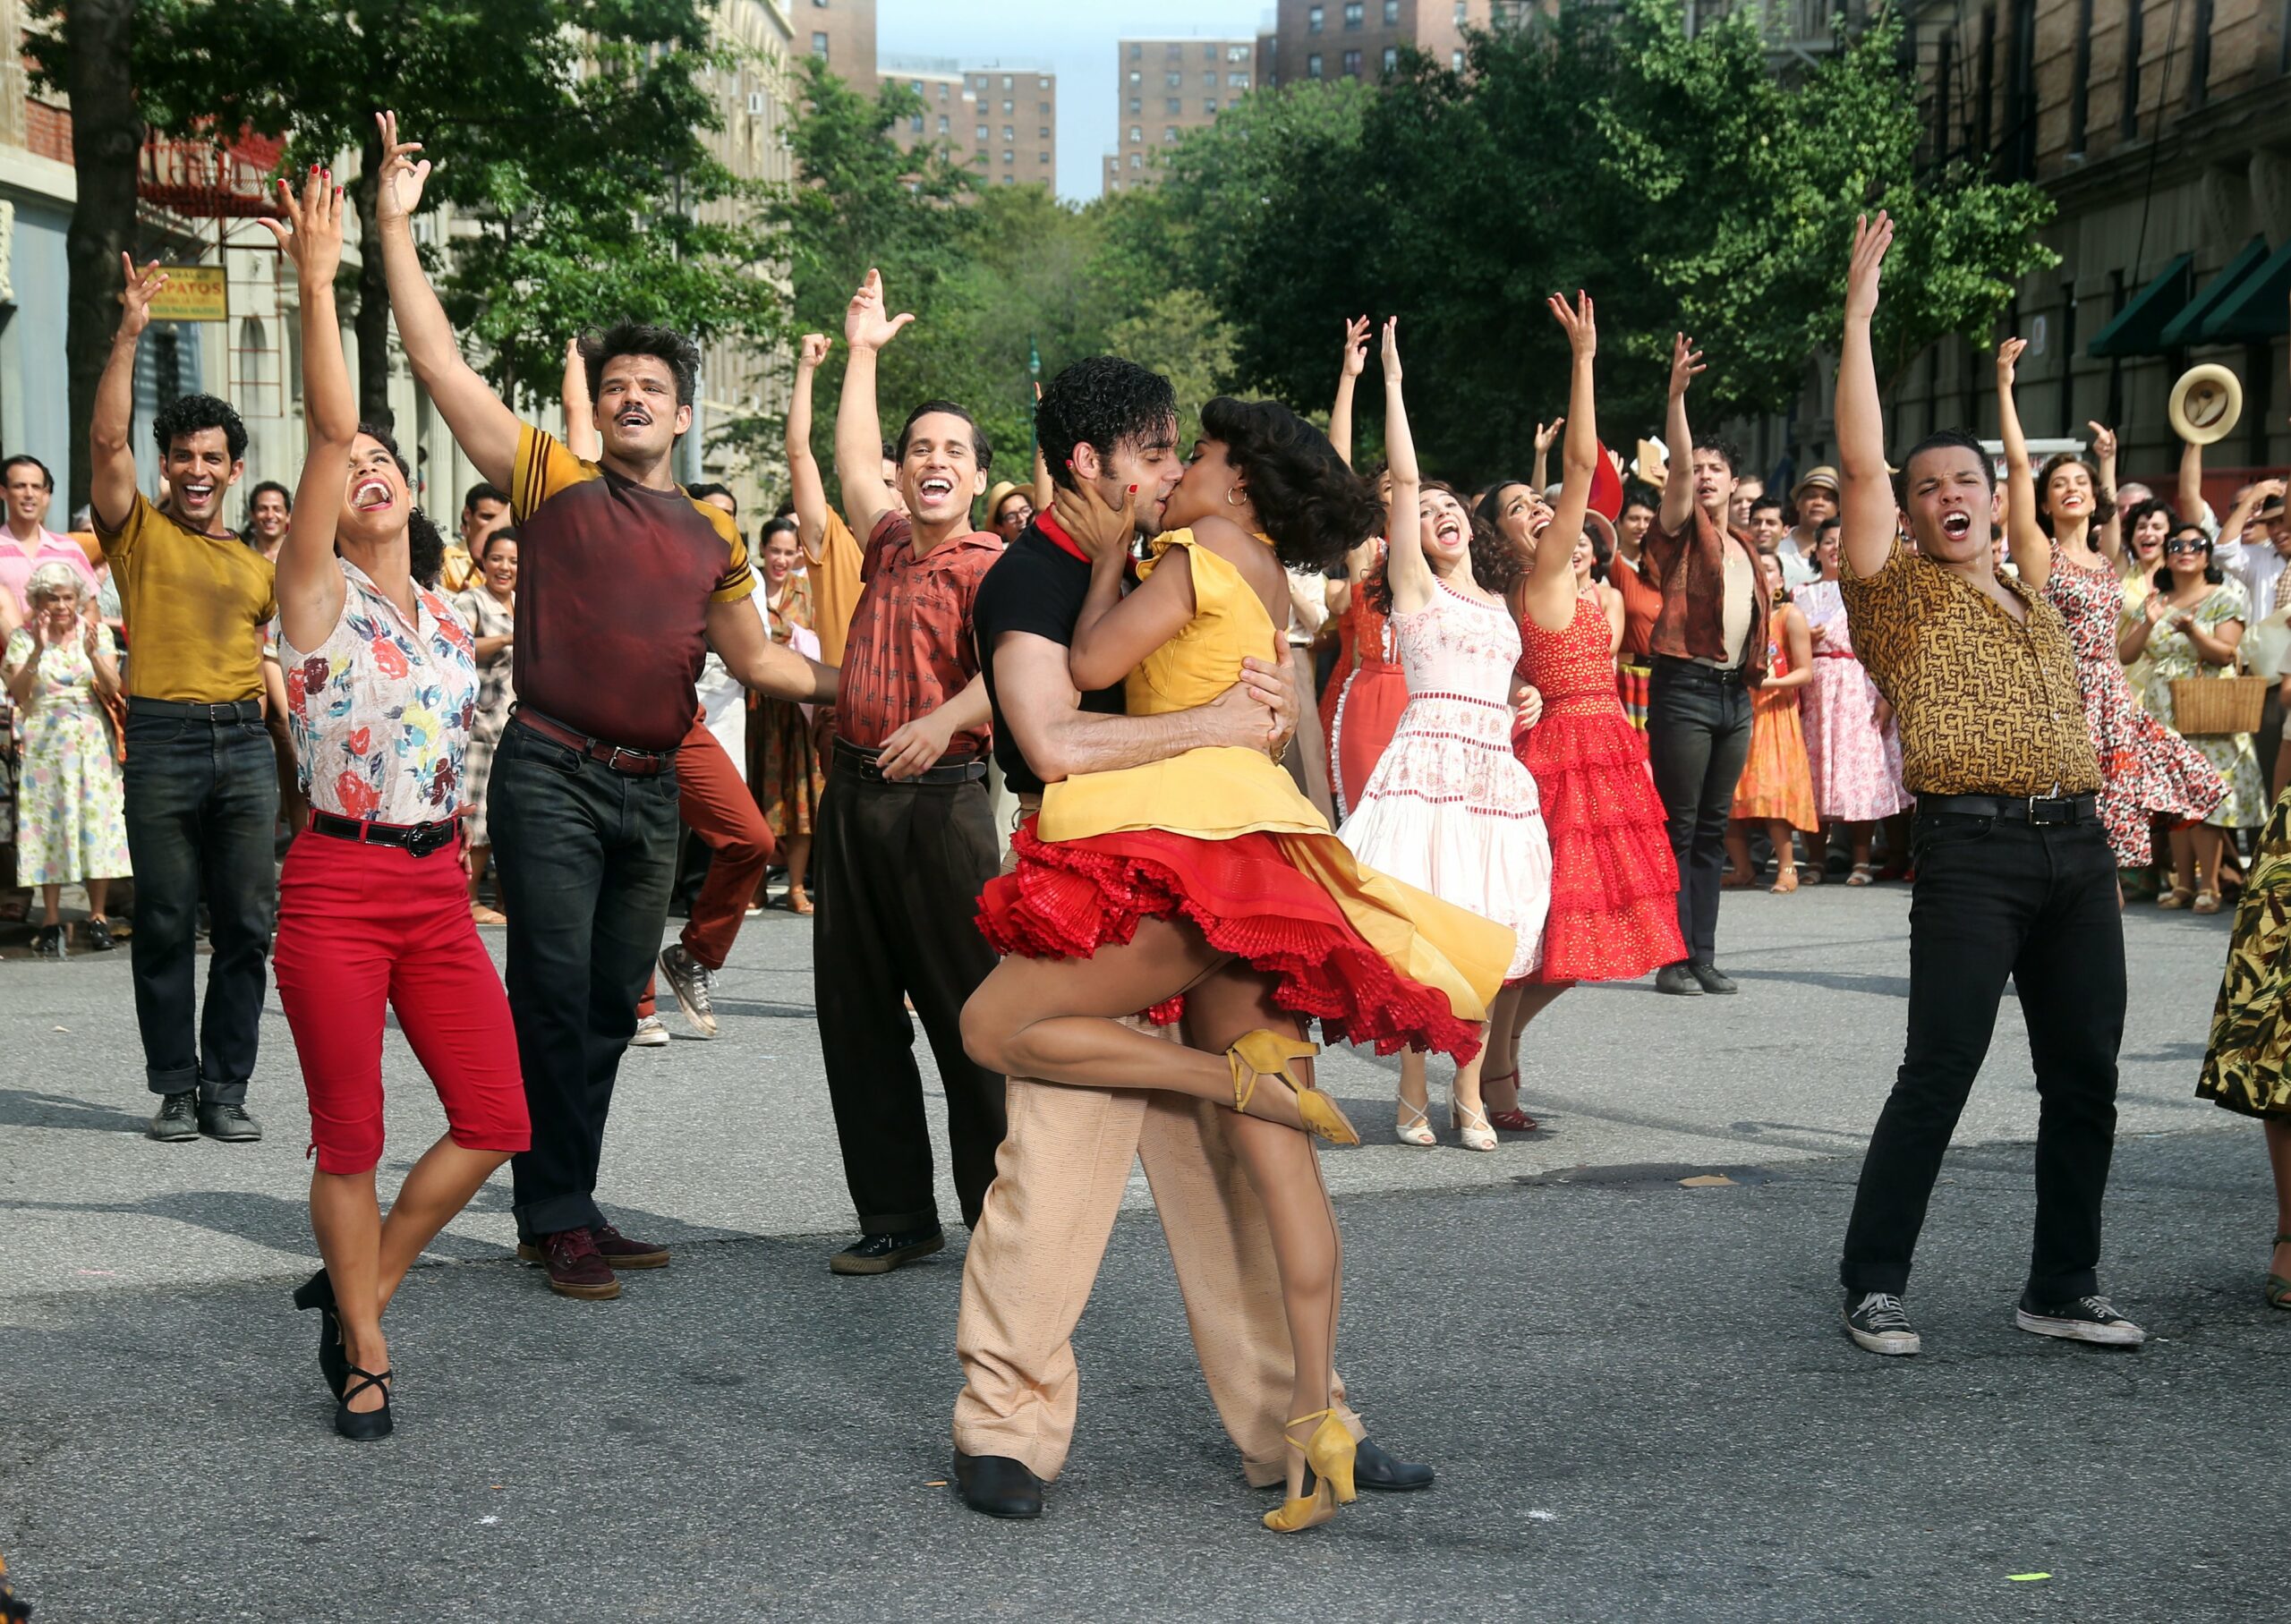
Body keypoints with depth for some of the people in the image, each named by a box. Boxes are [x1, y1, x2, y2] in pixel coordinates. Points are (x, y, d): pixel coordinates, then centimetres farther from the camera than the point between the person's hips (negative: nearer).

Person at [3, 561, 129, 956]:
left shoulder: (96, 633, 6)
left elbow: (113, 690, -3)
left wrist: (92, 653, -18)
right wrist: (38, 650, -19)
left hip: (92, 742, 1)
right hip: (44, 742, -1)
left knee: (97, 821, -3)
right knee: (48, 824, -3)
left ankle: (98, 916, 2)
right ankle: (50, 919, -1)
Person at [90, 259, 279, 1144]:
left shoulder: (257, 565, 17)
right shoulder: (140, 532, 7)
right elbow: (107, 438, -7)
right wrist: (129, 335, -12)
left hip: (245, 741, 3)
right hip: (162, 739, -3)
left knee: (245, 922, 1)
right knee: (165, 924, 1)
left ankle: (227, 1088, 8)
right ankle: (175, 1089, 8)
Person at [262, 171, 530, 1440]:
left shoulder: (450, 619, 13)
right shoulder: (317, 595, -4)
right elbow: (326, 430, -16)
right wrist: (317, 283, -21)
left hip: (437, 890, 5)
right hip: (337, 887, -5)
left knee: (495, 1118, 1)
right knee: (351, 1137, 0)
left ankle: (356, 1292, 21)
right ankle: (362, 1359, 15)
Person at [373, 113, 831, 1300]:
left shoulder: (711, 533, 13)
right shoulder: (551, 481, 2)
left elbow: (754, 658, 22)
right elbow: (440, 366, -5)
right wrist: (397, 229, -9)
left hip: (651, 790, 5)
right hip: (553, 773, -5)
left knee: (611, 1009, 11)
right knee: (554, 999, -6)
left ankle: (572, 1212, 21)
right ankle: (555, 1220, 1)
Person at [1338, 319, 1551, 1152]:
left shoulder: (1499, 601, 22)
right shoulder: (1416, 586, 5)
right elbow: (1402, 478, -3)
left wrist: (1524, 695, 12)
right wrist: (1393, 378, -2)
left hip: (1496, 772, 5)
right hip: (1430, 764, -5)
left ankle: (1469, 1094, 10)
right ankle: (1415, 1096, -2)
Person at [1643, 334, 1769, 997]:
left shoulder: (1744, 549, 17)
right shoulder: (1681, 531, -2)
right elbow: (1678, 467, -18)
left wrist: (1751, 680, 16)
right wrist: (1677, 395, -31)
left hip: (1734, 693, 7)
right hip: (1685, 687, -6)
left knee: (1712, 829, 9)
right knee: (1679, 827, -6)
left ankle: (1704, 955, 13)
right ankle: (1674, 959, -4)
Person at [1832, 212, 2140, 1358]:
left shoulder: (2034, 606, 20)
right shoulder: (1897, 589, 1)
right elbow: (1859, 460, -10)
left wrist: (2092, 826, 18)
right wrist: (1858, 318, -11)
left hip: (2075, 846, 6)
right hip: (1972, 848, -6)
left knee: (2084, 1078, 7)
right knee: (1938, 1076, -8)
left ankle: (2063, 1288, 17)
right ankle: (1873, 1284, 2)